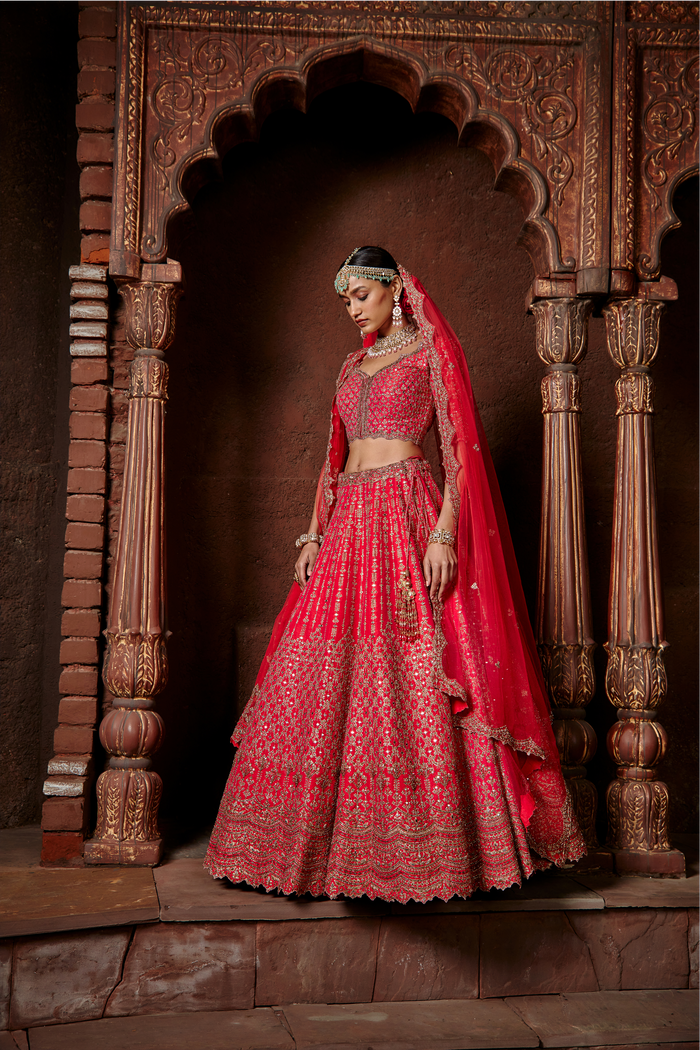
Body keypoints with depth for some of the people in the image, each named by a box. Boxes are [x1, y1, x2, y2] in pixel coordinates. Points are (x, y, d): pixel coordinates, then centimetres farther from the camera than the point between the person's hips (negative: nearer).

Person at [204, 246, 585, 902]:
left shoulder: (431, 349, 3)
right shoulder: (353, 366, 22)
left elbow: (459, 448, -5)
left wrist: (444, 533, -17)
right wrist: (315, 534, 11)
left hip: (409, 515, -6)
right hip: (350, 525, 7)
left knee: (414, 680, -10)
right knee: (321, 678, 1)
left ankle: (429, 848, -3)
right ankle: (334, 842, 9)